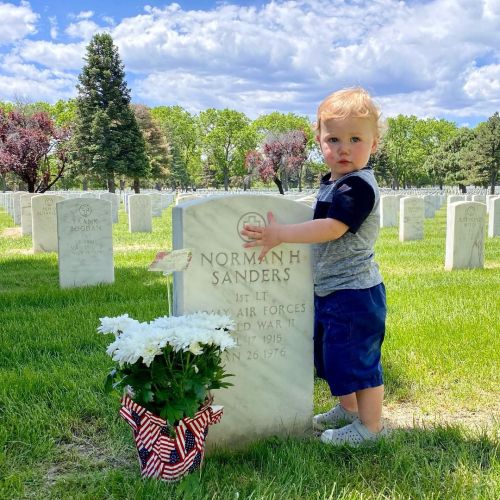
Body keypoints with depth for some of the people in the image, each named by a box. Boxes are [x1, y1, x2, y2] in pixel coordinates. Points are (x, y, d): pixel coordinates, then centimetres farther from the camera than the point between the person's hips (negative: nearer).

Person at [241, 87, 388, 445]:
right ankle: (348, 409, 42)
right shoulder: (333, 181, 9)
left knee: (359, 359, 2)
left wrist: (281, 234, -32)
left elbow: (332, 228, -31)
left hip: (354, 293, -10)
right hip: (329, 290, 10)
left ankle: (371, 426, 20)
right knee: (332, 353, 22)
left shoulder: (358, 186, -21)